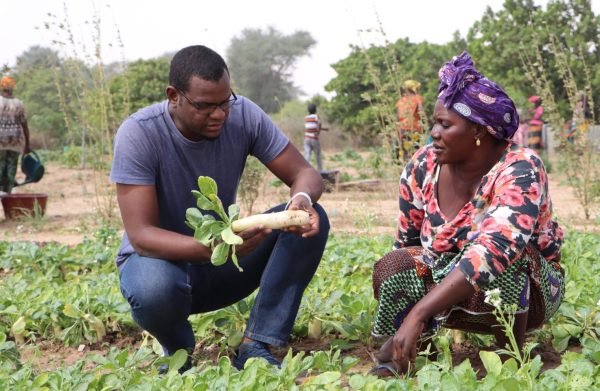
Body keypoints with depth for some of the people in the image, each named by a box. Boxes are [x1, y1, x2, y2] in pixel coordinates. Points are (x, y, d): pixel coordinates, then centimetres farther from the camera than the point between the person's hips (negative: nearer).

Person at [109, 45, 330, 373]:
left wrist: (302, 198, -36)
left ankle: (255, 348, -15)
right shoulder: (138, 134, -24)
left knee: (311, 220, -18)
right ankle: (178, 352, -3)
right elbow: (141, 236, -30)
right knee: (154, 287, -40)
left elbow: (305, 173, -9)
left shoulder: (243, 115, -14)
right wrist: (211, 247, -48)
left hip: (223, 265, 4)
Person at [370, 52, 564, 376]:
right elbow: (408, 242, 2)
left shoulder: (519, 169, -27)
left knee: (496, 259, -36)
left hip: (526, 292, -3)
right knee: (394, 268, -25)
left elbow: (493, 250, -42)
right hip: (446, 289, 3)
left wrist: (417, 313, -48)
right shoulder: (423, 167, -11)